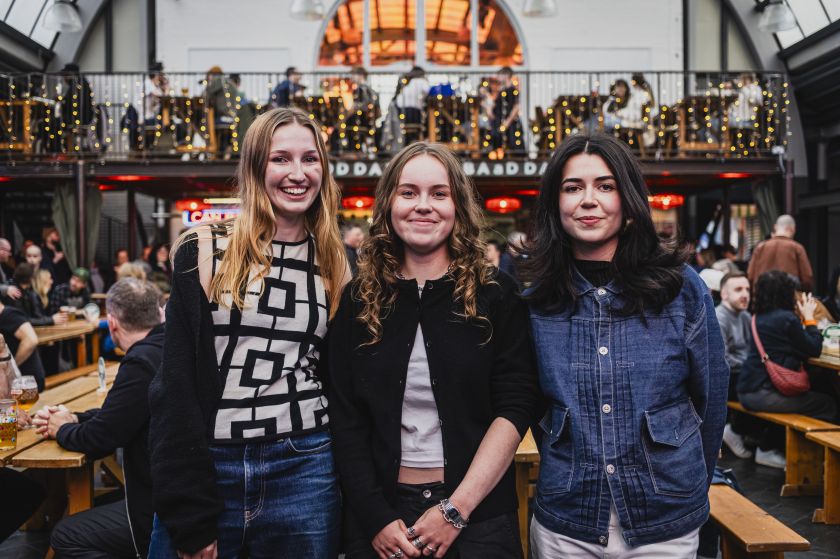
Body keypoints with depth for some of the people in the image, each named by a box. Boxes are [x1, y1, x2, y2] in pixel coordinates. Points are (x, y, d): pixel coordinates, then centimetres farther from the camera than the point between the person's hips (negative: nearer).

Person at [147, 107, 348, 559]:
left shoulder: (334, 266, 6)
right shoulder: (206, 251, -3)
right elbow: (176, 379, -6)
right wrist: (189, 512, -9)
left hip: (305, 469, 2)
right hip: (208, 467, -2)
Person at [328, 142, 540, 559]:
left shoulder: (496, 296, -3)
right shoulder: (358, 302, 1)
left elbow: (516, 407, -9)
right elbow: (346, 422, 0)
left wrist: (456, 510, -15)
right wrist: (377, 519, -10)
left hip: (478, 520, -1)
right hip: (381, 513, 2)